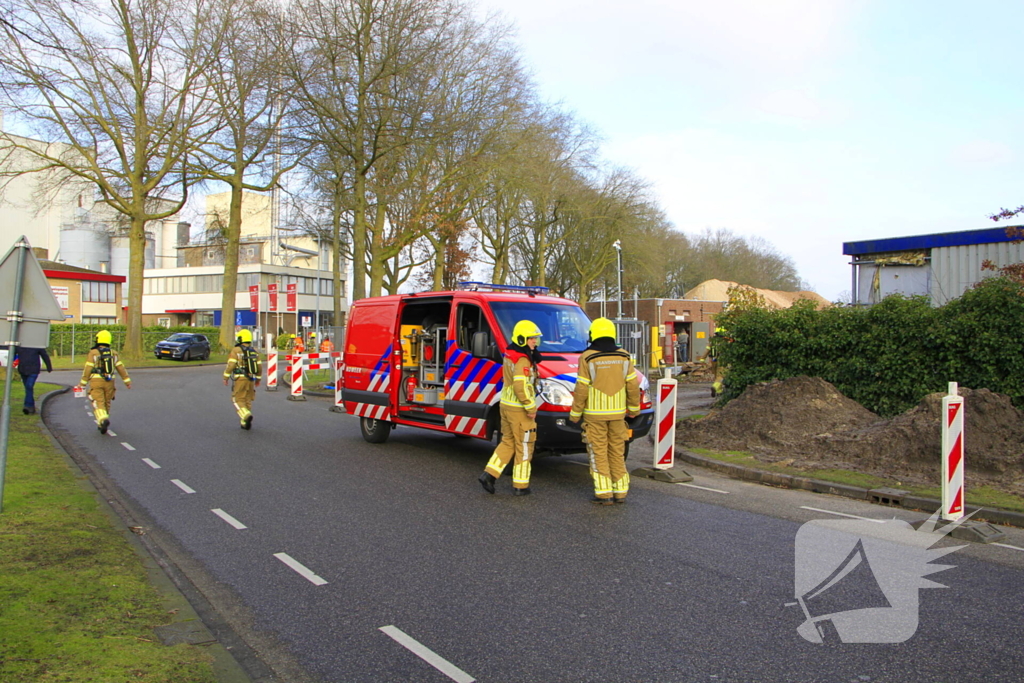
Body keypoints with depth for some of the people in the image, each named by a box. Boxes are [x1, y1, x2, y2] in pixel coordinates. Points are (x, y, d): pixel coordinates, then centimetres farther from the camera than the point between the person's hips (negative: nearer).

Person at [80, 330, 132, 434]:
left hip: (96, 381, -4)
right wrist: (127, 381, 9)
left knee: (98, 403, -5)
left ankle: (103, 420, -29)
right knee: (106, 403, 14)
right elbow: (120, 368, 6)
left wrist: (83, 383, -1)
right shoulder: (113, 353, 7)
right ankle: (102, 425, 21)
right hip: (109, 382, 4)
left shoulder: (93, 353, -4)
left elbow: (88, 369, -7)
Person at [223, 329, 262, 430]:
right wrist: (258, 379, 21)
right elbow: (258, 366, 10)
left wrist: (226, 377, -4)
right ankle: (245, 423, 13)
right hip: (251, 380, 5)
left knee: (238, 400, 1)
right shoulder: (254, 351, 9)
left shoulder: (236, 350, -7)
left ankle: (247, 416, -23)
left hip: (240, 379, -5)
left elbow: (231, 365, -13)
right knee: (247, 401, 12)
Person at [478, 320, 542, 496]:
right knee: (524, 447, 3)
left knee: (507, 442, 19)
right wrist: (531, 408, -19)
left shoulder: (509, 355, 11)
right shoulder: (522, 360, -19)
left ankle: (489, 474, 14)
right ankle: (520, 486, 10)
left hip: (506, 404, 9)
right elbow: (520, 387, -26)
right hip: (519, 409, -9)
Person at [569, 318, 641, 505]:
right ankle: (620, 492, 16)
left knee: (599, 454, 3)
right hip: (618, 413, 4)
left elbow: (581, 389, -10)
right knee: (617, 452, 12)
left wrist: (575, 413, 0)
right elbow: (633, 385, 4)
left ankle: (604, 493, 2)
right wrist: (634, 408, 17)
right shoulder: (623, 357, 2)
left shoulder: (588, 358, -9)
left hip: (595, 414, -4)